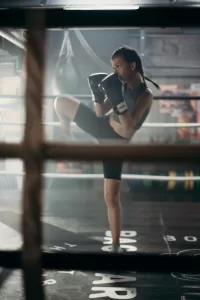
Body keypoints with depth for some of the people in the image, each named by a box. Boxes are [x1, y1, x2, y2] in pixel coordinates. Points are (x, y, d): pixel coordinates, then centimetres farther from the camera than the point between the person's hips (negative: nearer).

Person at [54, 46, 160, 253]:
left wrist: (117, 98, -42)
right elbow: (101, 113, 2)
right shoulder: (122, 86, -2)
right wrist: (97, 92, -15)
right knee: (61, 102, 4)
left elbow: (128, 126, -34)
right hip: (101, 128, 6)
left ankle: (116, 246, 9)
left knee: (111, 197, -5)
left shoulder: (145, 95, -22)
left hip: (115, 142, -6)